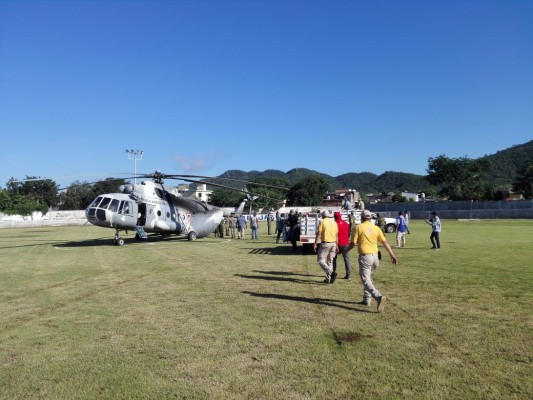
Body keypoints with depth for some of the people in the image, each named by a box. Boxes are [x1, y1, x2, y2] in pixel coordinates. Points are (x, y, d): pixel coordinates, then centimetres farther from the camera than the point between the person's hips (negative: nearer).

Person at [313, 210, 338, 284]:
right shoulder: (334, 222, 11)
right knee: (330, 261, 14)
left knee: (321, 260, 0)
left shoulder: (322, 222, -5)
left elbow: (318, 234, -10)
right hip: (333, 243, 6)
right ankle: (328, 279, 16)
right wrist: (336, 246, 19)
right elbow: (336, 235, 12)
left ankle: (332, 272, -19)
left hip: (325, 243, -6)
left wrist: (315, 244, -6)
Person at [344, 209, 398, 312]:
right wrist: (392, 255, 6)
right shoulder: (376, 228, 9)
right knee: (368, 277, 22)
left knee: (366, 280, -8)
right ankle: (366, 300, 27)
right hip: (375, 256, 6)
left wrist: (346, 250, 14)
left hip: (365, 256, -6)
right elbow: (385, 242, 4)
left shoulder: (359, 227, -2)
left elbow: (353, 243, -4)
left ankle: (379, 297, -29)